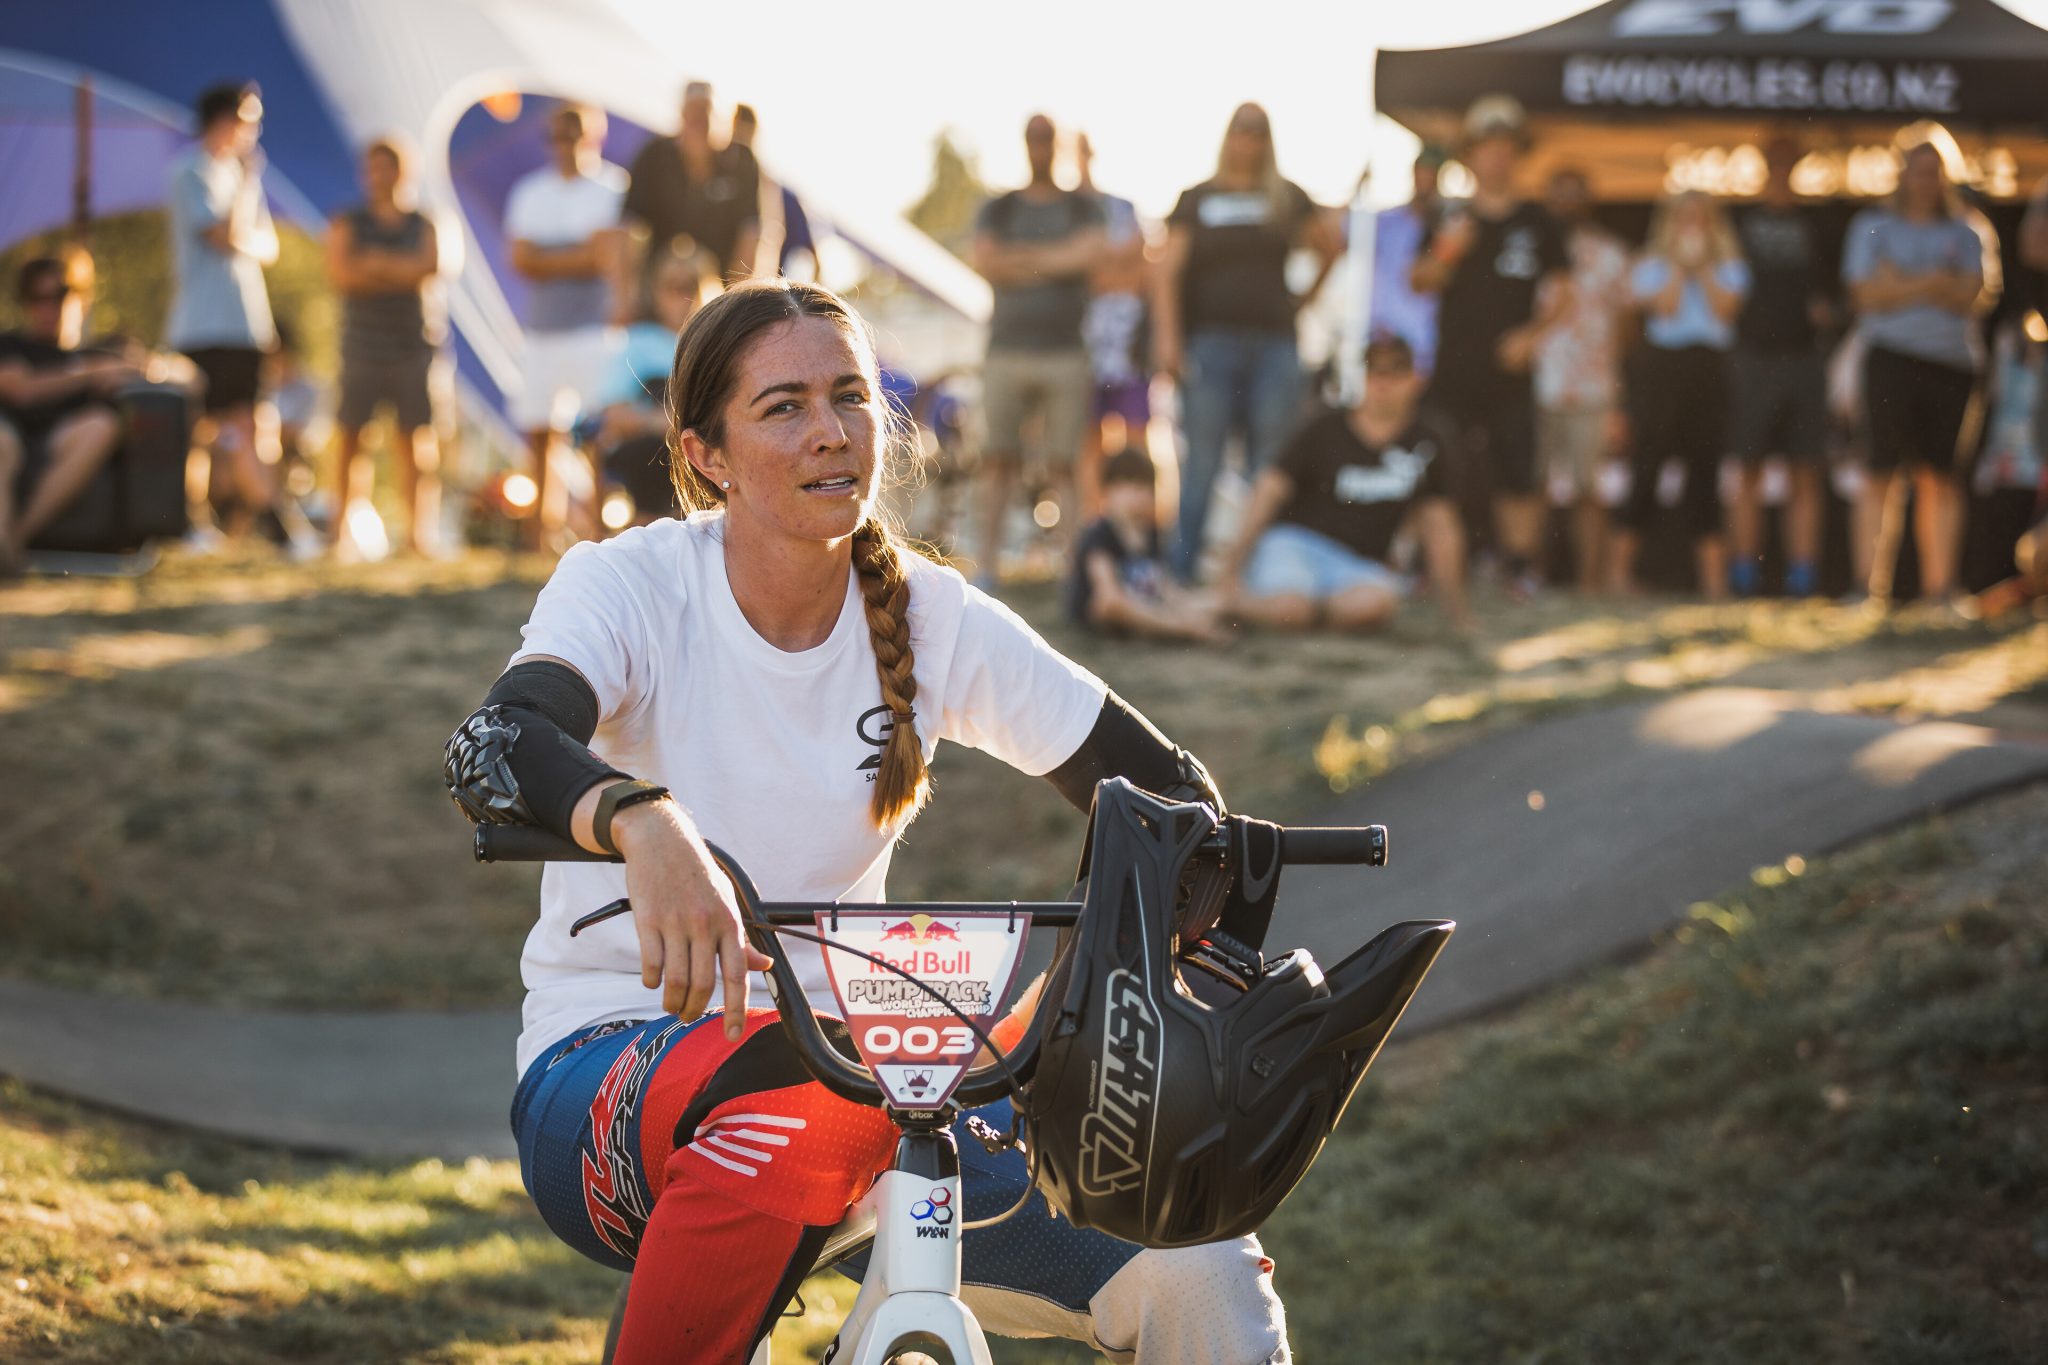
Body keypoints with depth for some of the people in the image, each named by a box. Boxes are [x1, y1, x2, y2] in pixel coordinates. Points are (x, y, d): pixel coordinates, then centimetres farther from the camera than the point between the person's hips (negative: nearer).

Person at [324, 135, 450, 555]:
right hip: (362, 342, -1)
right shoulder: (347, 224, 8)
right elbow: (340, 275, -6)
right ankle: (340, 521, -4)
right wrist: (400, 274, -9)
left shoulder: (423, 226, 11)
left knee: (413, 435, -2)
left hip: (413, 342, 1)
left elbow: (429, 268, -5)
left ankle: (416, 526, -1)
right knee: (350, 433, -6)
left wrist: (376, 264, -10)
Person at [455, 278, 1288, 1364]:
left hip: (859, 1052, 3)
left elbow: (1162, 787, 2)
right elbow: (493, 748, -30)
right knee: (808, 1089, -40)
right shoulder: (630, 585, -9)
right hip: (610, 1068, -3)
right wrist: (642, 822, -52)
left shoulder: (934, 618, 0)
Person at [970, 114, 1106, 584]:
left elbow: (1090, 254, -8)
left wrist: (1023, 256, -2)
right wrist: (1056, 261, -3)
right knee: (1000, 459, -2)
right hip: (1008, 349, 1)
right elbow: (986, 264, -1)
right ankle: (988, 560, -1)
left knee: (1063, 465, -4)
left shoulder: (1084, 207, 12)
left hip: (1066, 351, -1)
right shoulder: (998, 209, 15)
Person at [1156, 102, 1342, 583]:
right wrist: (1167, 339, -11)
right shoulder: (1197, 199, 7)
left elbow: (1333, 245, 22)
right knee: (1202, 465, -3)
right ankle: (1183, 574, 1)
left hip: (1273, 344, 1)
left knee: (1269, 469, 1)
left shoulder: (1286, 198, 11)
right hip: (1210, 341, -1)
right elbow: (1168, 271, 0)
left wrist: (1307, 294, 16)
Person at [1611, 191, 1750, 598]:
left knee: (1705, 466, -2)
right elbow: (1664, 305, -7)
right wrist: (1680, 264, -1)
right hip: (1663, 364, -2)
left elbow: (1726, 307, -2)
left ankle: (1714, 575, -3)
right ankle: (1622, 568, 4)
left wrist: (1702, 267, 0)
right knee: (1649, 462, -4)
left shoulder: (1728, 268, 15)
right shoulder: (1652, 266, 10)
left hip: (1711, 369, 2)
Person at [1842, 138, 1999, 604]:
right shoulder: (1872, 226, 12)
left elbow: (1971, 296, 1)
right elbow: (1867, 294, -1)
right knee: (1885, 469, -9)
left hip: (1953, 360, 2)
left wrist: (1904, 284, -7)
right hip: (1892, 357, -2)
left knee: (1941, 474, -2)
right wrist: (1932, 284, -5)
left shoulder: (1964, 233, 16)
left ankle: (1940, 582, -2)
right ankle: (1872, 581, -10)